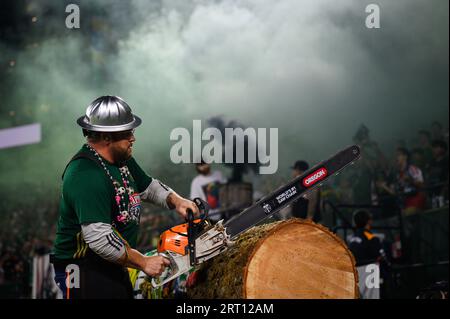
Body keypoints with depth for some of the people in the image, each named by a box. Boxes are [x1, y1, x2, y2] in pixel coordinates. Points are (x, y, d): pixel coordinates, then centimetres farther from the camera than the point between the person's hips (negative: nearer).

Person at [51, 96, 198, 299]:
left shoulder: (122, 159, 6)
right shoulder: (86, 175, -25)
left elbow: (148, 186, 26)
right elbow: (99, 238, -31)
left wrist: (177, 201, 6)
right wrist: (143, 262, -21)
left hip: (115, 270, 10)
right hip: (85, 274, -10)